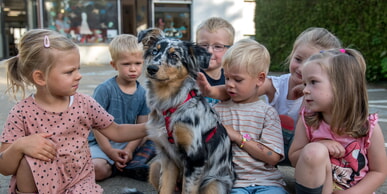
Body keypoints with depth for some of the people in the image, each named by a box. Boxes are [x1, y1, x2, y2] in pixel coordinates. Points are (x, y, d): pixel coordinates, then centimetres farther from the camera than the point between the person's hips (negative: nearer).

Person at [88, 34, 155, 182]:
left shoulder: (142, 93, 0)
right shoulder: (104, 89, -13)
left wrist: (129, 149, -15)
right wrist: (110, 151, -18)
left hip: (129, 142, 5)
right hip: (101, 142, -4)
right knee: (97, 169, -31)